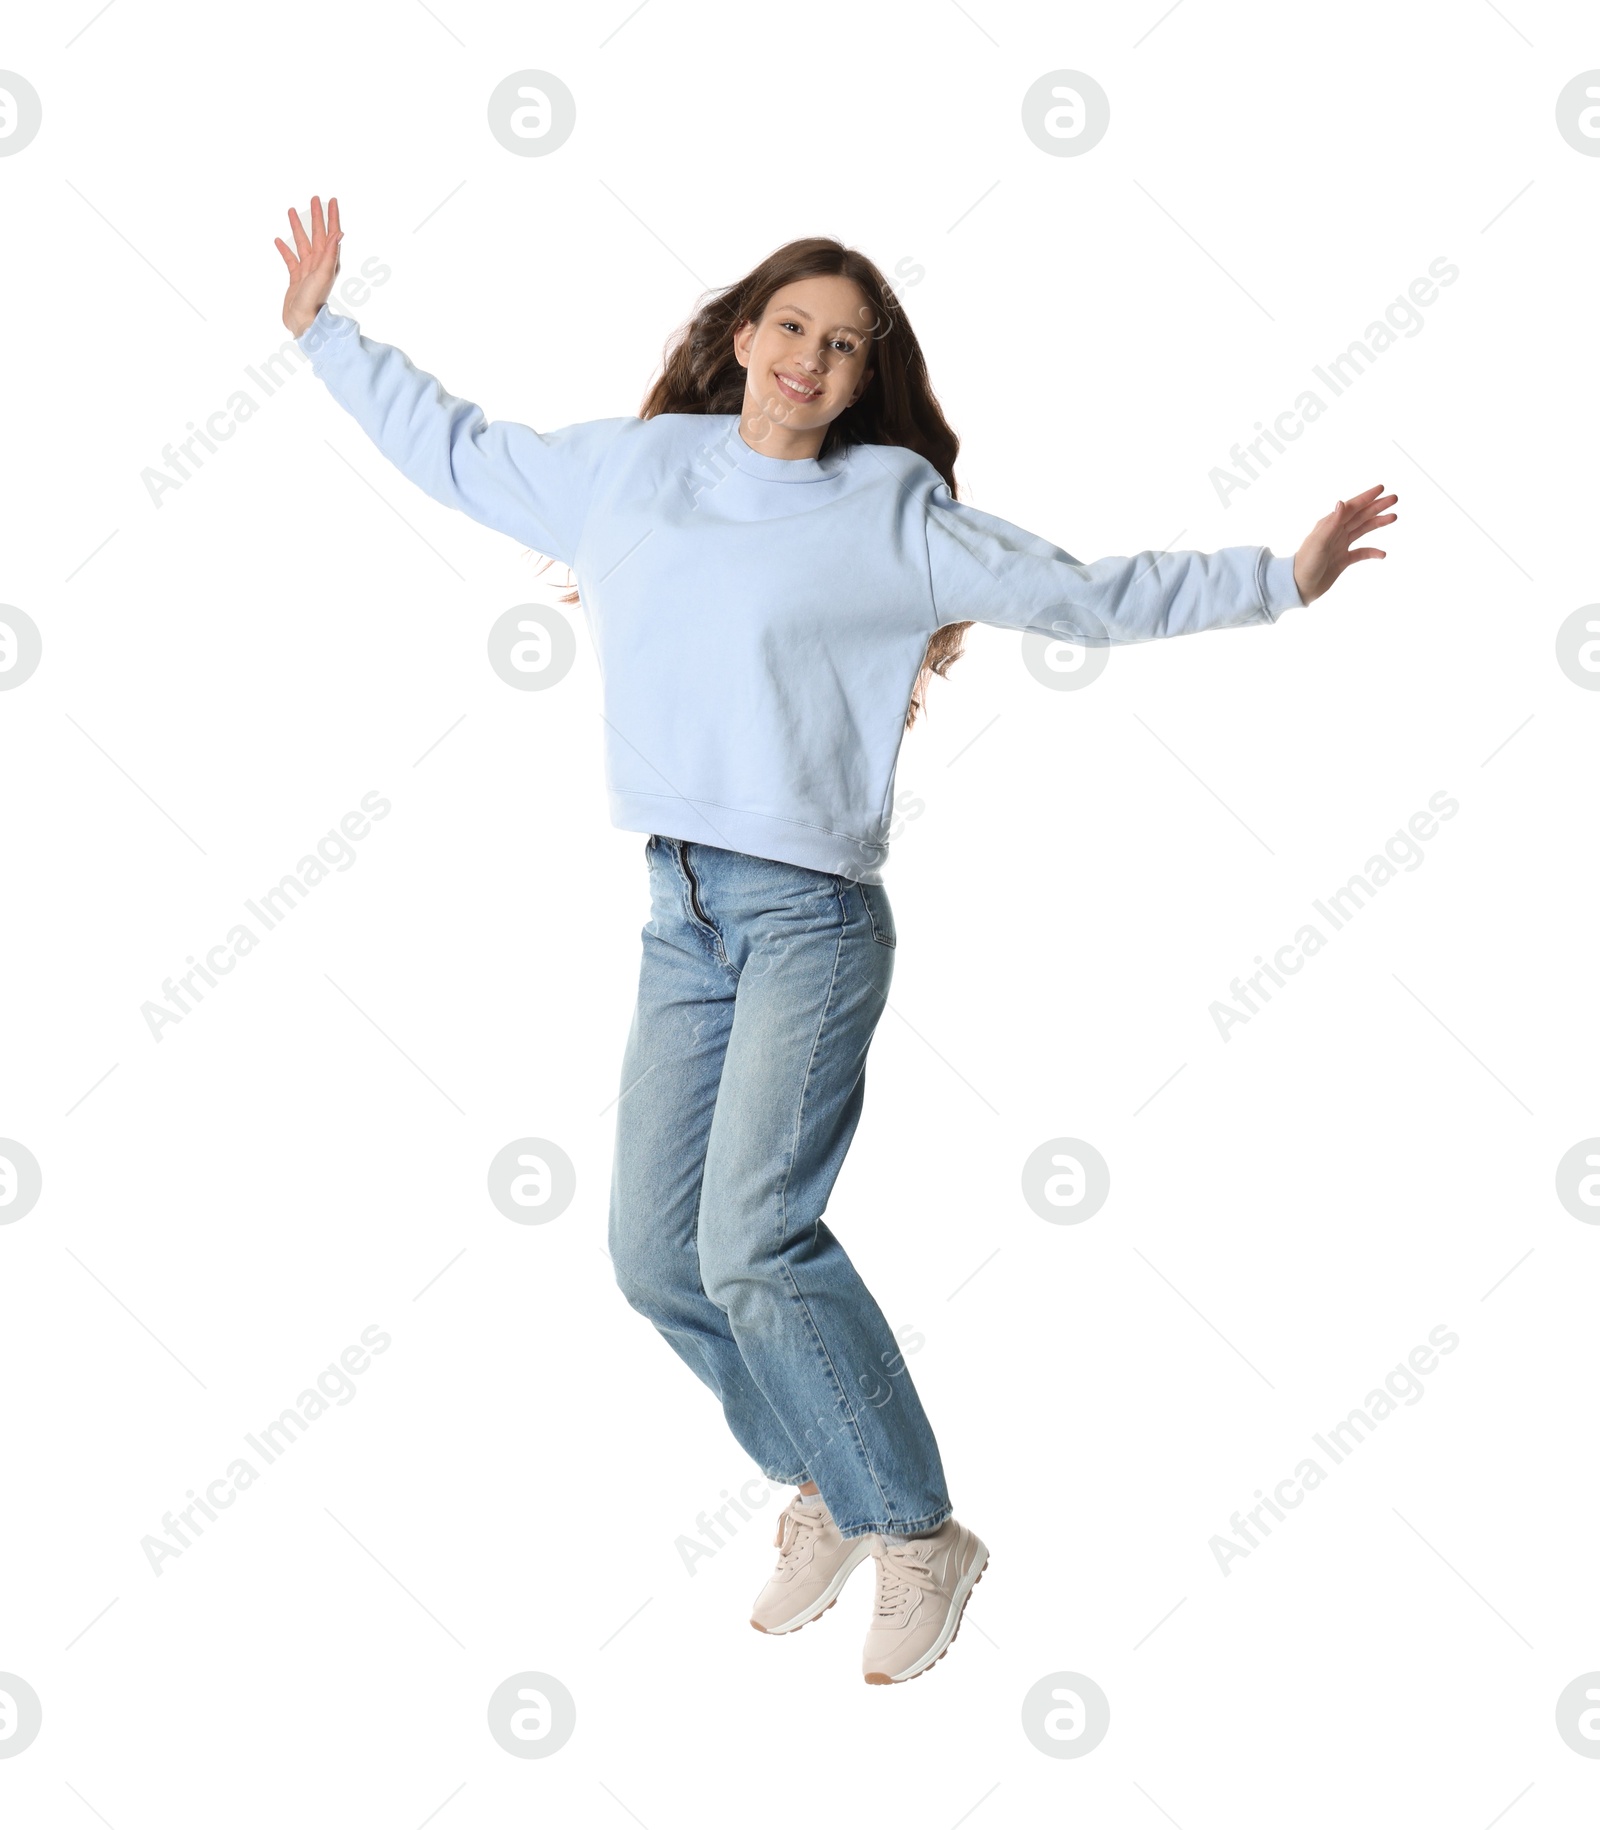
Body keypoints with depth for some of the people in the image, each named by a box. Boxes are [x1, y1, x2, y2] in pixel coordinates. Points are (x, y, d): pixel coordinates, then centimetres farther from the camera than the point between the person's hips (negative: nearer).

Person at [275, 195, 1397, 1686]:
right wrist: (324, 330, 32)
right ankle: (825, 1493, 23)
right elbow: (453, 450, 28)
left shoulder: (889, 511, 3)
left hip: (810, 917, -5)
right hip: (681, 919, 5)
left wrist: (1280, 575, 2)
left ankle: (919, 1535, -1)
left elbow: (1090, 596, 6)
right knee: (656, 1254, 1)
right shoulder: (628, 466, 15)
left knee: (752, 1243, -17)